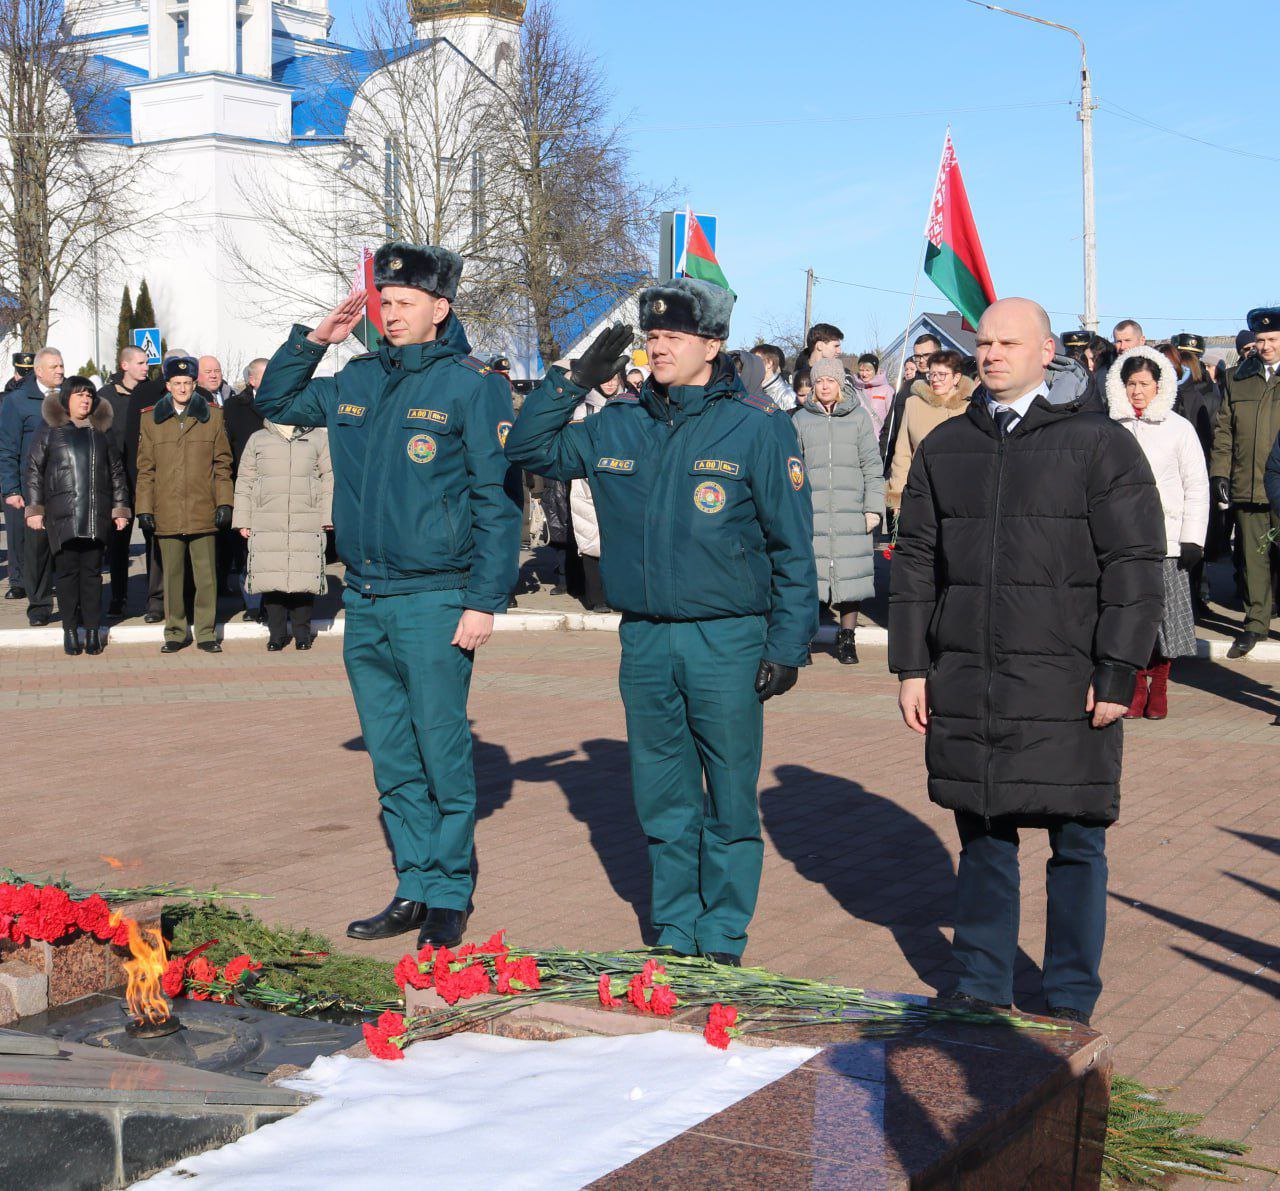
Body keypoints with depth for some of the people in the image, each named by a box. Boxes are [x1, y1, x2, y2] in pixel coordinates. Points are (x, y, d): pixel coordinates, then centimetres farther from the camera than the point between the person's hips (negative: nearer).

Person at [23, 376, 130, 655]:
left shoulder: (101, 432, 13)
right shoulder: (49, 431, 5)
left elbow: (117, 473, 17)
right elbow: (33, 472, 5)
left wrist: (120, 509, 12)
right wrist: (33, 509, -2)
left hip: (97, 515, 2)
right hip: (62, 514, -2)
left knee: (92, 571, 3)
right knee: (67, 570, -1)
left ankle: (93, 630, 9)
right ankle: (70, 629, 7)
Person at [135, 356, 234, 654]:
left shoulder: (213, 417, 7)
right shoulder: (151, 420, 8)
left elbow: (222, 464, 8)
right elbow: (145, 469, 9)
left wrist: (224, 503, 1)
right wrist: (144, 508, 3)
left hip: (203, 513, -1)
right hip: (167, 514, 1)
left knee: (206, 576, 0)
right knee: (172, 575, 6)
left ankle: (205, 633, 9)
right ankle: (174, 633, 15)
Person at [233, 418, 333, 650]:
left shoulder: (318, 438, 10)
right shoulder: (257, 440, 12)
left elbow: (330, 479, 10)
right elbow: (244, 482, 14)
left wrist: (328, 517, 2)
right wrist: (242, 521, 9)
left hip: (307, 526, -1)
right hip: (266, 526, 1)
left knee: (304, 579, -2)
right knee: (271, 579, 0)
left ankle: (302, 632, 13)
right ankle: (276, 633, 12)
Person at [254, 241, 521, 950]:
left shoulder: (472, 386, -6)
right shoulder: (358, 381, 11)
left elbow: (498, 500, -9)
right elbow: (275, 403, 25)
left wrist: (484, 600, -14)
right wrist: (316, 338, 11)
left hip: (434, 603, -6)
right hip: (364, 601, 6)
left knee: (442, 753, 0)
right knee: (392, 761, 11)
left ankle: (451, 899, 12)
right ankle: (414, 892, 21)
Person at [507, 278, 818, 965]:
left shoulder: (757, 426, -4)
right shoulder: (620, 424, 8)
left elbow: (793, 545, -3)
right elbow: (528, 449, 18)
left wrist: (787, 645, -7)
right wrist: (576, 381, 5)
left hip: (728, 641, -4)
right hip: (644, 642, 4)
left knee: (729, 798, 3)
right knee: (662, 797, 12)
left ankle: (722, 939, 15)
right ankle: (674, 930, 24)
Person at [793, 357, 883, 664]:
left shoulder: (859, 416, 8)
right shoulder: (801, 419, 10)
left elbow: (872, 465, 8)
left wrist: (873, 508, 1)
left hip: (851, 511, 0)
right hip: (812, 510, 0)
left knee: (850, 575, 0)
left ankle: (847, 639, 11)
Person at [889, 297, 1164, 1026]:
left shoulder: (1100, 445, 0)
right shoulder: (944, 448, 12)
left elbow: (1136, 566, -3)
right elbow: (915, 561, 14)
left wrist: (1118, 674, -9)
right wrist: (911, 665, 8)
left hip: (1065, 686, -3)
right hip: (964, 683, 3)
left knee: (1077, 843, 3)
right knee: (983, 838, 10)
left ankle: (1070, 1004, 16)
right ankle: (983, 990, 22)